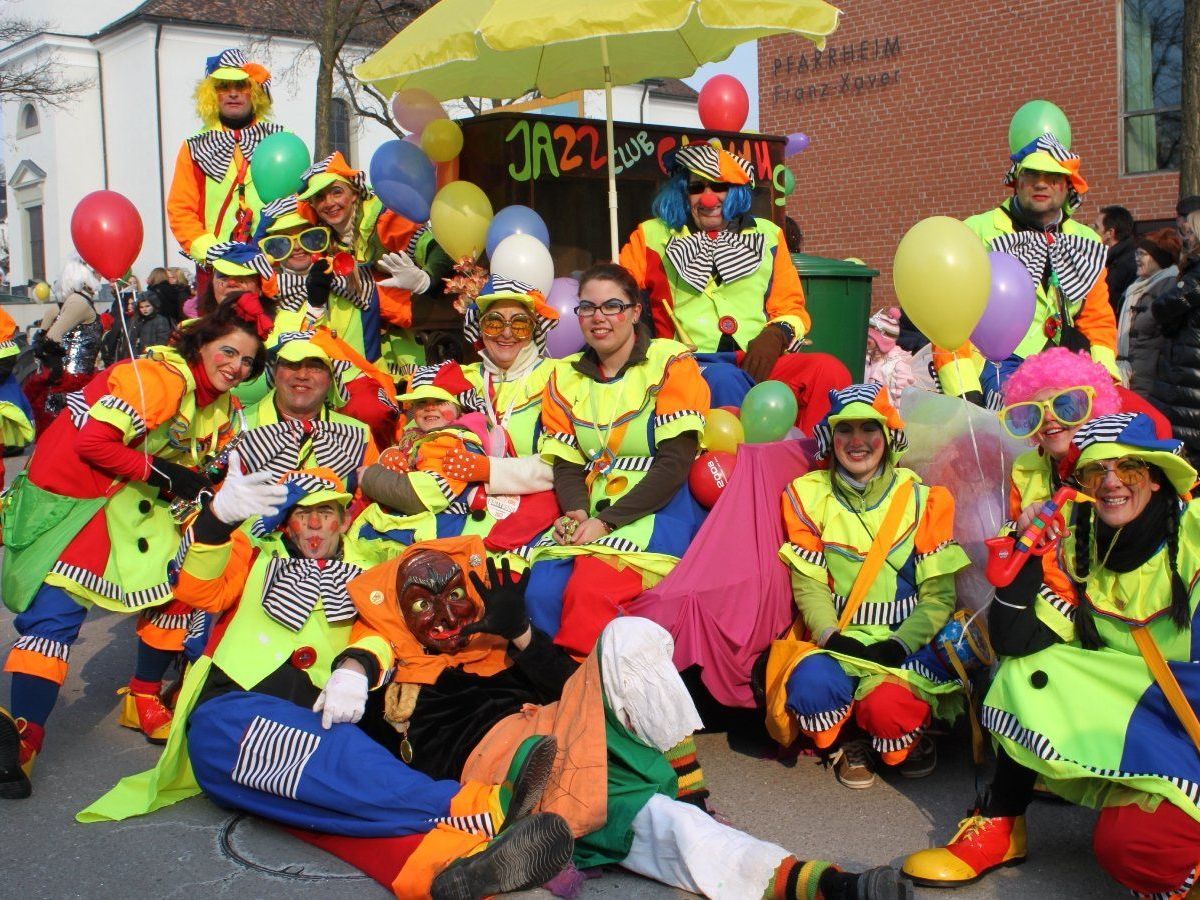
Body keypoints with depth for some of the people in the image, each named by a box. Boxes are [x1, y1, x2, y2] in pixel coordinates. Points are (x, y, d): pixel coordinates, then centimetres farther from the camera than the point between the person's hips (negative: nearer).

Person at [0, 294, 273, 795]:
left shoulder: (219, 404, 6)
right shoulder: (158, 378, -22)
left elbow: (196, 470, 11)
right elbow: (92, 442, -26)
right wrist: (162, 473, -22)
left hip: (135, 502, 9)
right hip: (70, 494, -9)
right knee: (57, 609, -16)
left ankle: (143, 701, 18)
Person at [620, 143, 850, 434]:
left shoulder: (766, 235, 22)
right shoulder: (654, 236, 17)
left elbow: (791, 306, 19)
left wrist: (776, 334, -5)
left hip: (760, 362, 3)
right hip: (690, 364, -2)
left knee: (829, 371, -27)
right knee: (725, 379, -38)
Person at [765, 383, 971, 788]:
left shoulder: (923, 498, 2)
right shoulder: (808, 496, 4)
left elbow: (939, 593, -2)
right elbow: (809, 585, -1)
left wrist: (898, 646, -17)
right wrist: (832, 637, -19)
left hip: (905, 644, -1)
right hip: (836, 639, 1)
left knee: (885, 706, -31)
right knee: (812, 682, -32)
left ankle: (913, 737, 7)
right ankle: (846, 744, 3)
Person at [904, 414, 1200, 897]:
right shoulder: (1077, 549, 2)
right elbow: (1014, 641, -6)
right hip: (1126, 711, 6)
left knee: (1130, 845, -27)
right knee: (1027, 671, -12)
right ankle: (1001, 828, -4)